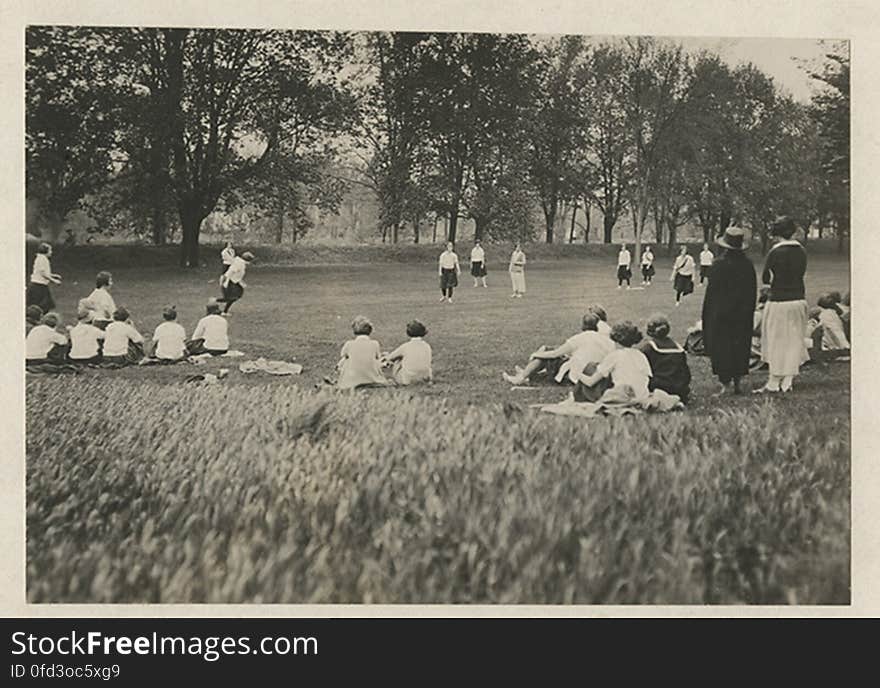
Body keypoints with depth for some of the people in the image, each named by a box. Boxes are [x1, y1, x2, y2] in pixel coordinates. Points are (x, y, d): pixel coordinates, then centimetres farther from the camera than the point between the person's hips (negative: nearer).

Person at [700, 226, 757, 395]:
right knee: (740, 347, 14)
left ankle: (726, 383, -1)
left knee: (721, 347, 3)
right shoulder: (748, 265, -1)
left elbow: (712, 292, -12)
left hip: (720, 313, -5)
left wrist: (707, 316, -3)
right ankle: (737, 382, 17)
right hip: (742, 316, 5)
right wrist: (748, 311, 15)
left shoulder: (720, 265, -16)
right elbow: (752, 292, 6)